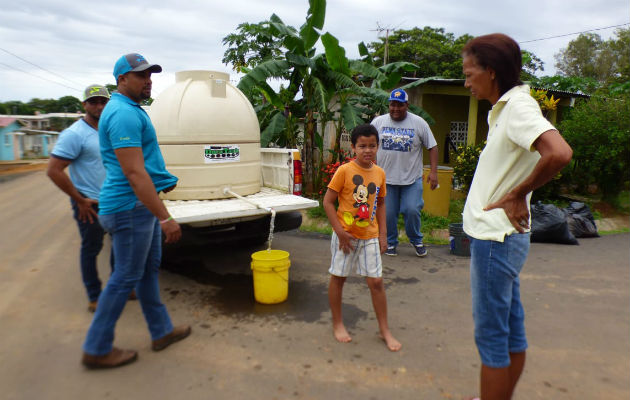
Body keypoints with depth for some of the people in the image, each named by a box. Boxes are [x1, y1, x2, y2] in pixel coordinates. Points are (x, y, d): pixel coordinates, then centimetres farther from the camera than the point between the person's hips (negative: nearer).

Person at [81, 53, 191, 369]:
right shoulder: (125, 114, -19)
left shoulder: (130, 110, 15)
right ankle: (97, 350, 17)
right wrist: (165, 218, -28)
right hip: (130, 208, -10)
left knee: (149, 269, 16)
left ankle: (161, 332, 30)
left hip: (141, 204, 10)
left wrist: (163, 181, 30)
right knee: (126, 278, 1)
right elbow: (134, 172, -26)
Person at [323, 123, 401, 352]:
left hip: (370, 237, 4)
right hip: (345, 236, -3)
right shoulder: (344, 171, -12)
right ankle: (337, 324, 30)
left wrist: (382, 234, 7)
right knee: (338, 278, 10)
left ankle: (384, 330, 22)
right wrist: (340, 231, -16)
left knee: (376, 282, 6)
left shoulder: (379, 173, 2)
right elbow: (328, 202, -11)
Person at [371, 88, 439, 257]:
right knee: (388, 213, 5)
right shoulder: (378, 122, 3)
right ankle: (390, 242, 27)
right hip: (385, 178, 1)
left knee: (412, 210, -4)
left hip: (412, 179, -1)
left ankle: (416, 240, 22)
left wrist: (433, 171, -6)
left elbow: (432, 147, 2)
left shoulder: (419, 123, 0)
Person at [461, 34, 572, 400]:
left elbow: (559, 154, -31)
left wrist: (516, 195, -18)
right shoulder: (503, 108, 13)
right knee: (512, 331, 19)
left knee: (491, 335, 2)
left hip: (496, 238, -10)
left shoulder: (518, 106, -15)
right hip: (499, 236, 10)